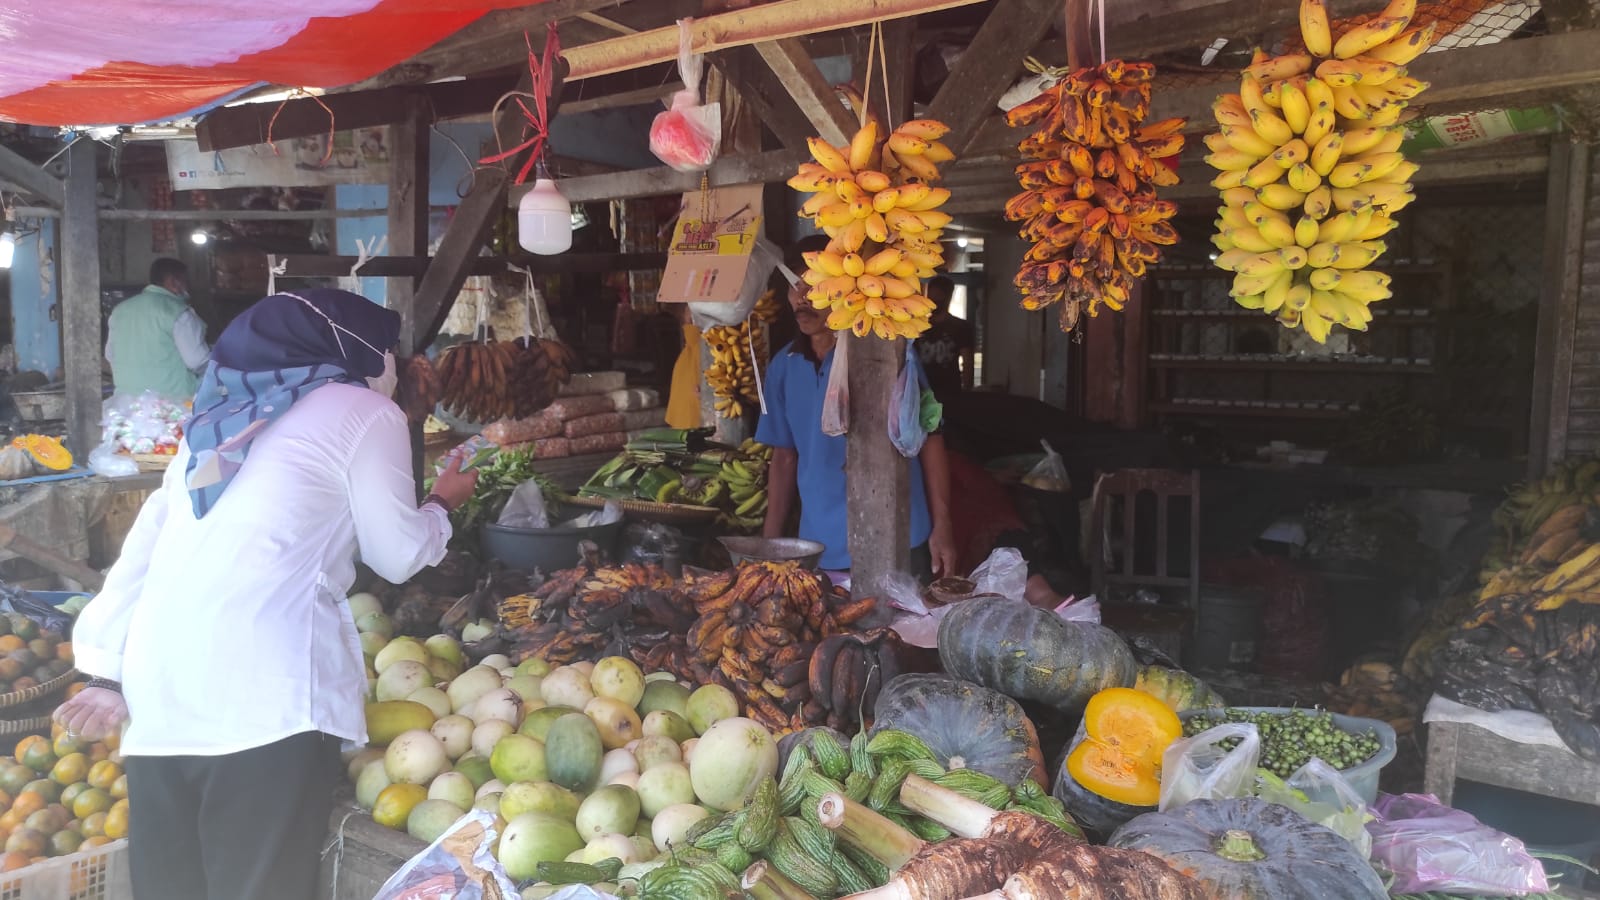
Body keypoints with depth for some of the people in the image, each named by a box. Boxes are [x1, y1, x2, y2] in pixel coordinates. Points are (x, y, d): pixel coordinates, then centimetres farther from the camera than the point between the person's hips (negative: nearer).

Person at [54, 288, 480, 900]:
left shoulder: (227, 408, 23)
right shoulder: (366, 412, 4)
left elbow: (148, 538, 17)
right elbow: (399, 556, 9)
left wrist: (110, 671, 17)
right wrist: (442, 503, 28)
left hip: (160, 694, 7)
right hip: (260, 696, -7)